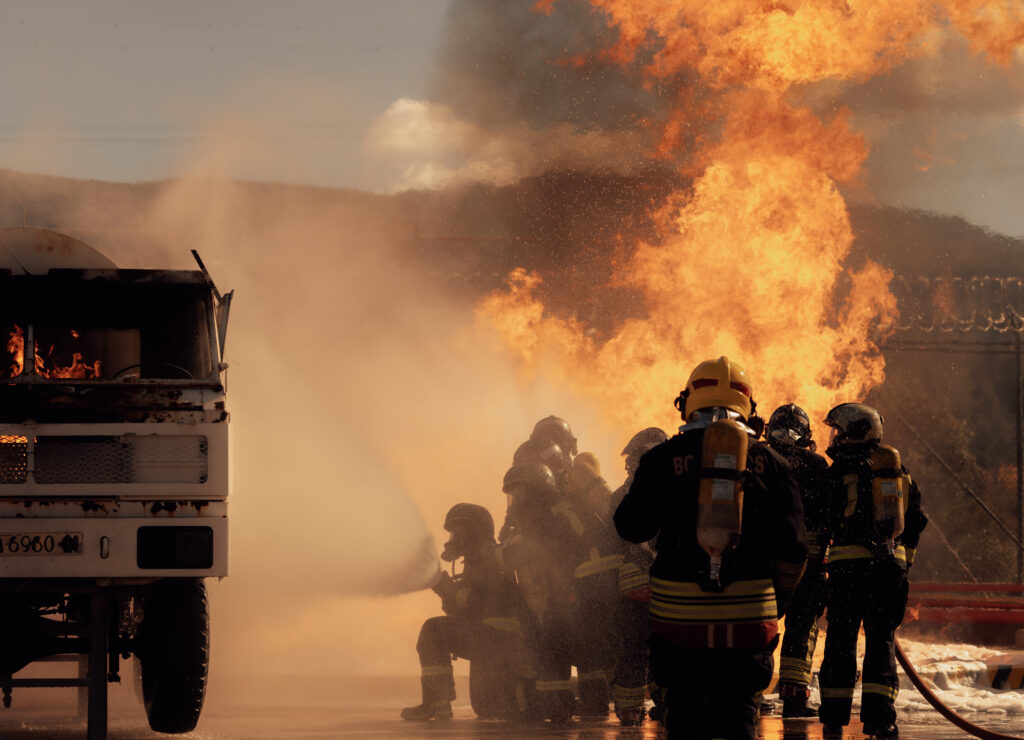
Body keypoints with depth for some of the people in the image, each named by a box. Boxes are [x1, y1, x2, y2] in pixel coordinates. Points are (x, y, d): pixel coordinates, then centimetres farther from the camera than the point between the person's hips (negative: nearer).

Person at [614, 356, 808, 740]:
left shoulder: (664, 457, 1)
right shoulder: (770, 463, 5)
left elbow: (631, 527, 5)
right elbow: (792, 547, 3)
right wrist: (777, 600, 19)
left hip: (679, 611, 0)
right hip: (748, 614, 0)